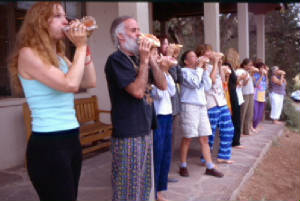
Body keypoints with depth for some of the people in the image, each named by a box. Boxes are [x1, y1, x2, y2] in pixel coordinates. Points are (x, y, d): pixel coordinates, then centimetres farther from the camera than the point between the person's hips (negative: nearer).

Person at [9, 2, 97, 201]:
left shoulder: (59, 56, 13)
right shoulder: (28, 54, -12)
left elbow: (90, 82, 8)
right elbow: (70, 84, -23)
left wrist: (84, 47, 3)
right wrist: (80, 46, -12)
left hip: (72, 140, 8)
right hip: (47, 144, -8)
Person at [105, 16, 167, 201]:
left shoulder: (138, 58, 13)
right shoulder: (116, 60, -12)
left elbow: (163, 85, 8)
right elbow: (137, 91, -22)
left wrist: (151, 59, -2)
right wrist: (144, 60, -15)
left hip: (145, 130, 8)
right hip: (128, 134, -8)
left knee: (143, 186, 19)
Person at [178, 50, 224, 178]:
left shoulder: (199, 72, 19)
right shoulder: (184, 71, -3)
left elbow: (207, 86, 9)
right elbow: (194, 83, -18)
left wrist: (204, 70, 5)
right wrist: (199, 67, -8)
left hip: (202, 106, 7)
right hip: (189, 106, -7)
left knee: (204, 138, 8)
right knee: (187, 138, -1)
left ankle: (210, 167, 15)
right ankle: (183, 166, 13)